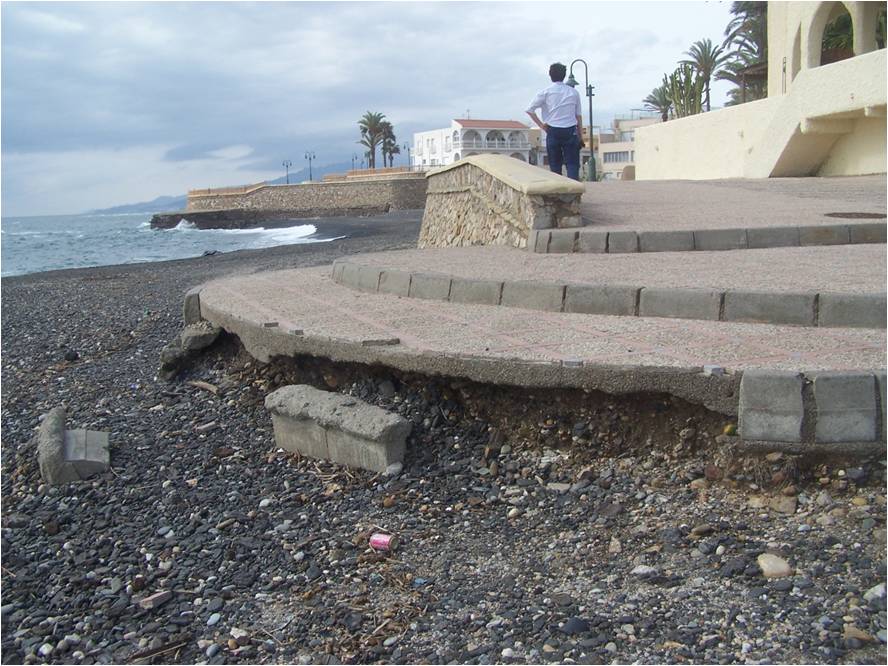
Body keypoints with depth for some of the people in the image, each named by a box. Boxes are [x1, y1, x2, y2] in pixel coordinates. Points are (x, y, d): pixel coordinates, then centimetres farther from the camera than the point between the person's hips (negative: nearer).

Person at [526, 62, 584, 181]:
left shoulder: (546, 92, -1)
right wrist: (581, 136, 13)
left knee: (555, 164, 7)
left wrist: (541, 125, 3)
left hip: (553, 132, -1)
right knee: (572, 163, -1)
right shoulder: (573, 92, 5)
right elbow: (578, 116, 8)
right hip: (570, 131, 1)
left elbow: (529, 110, -4)